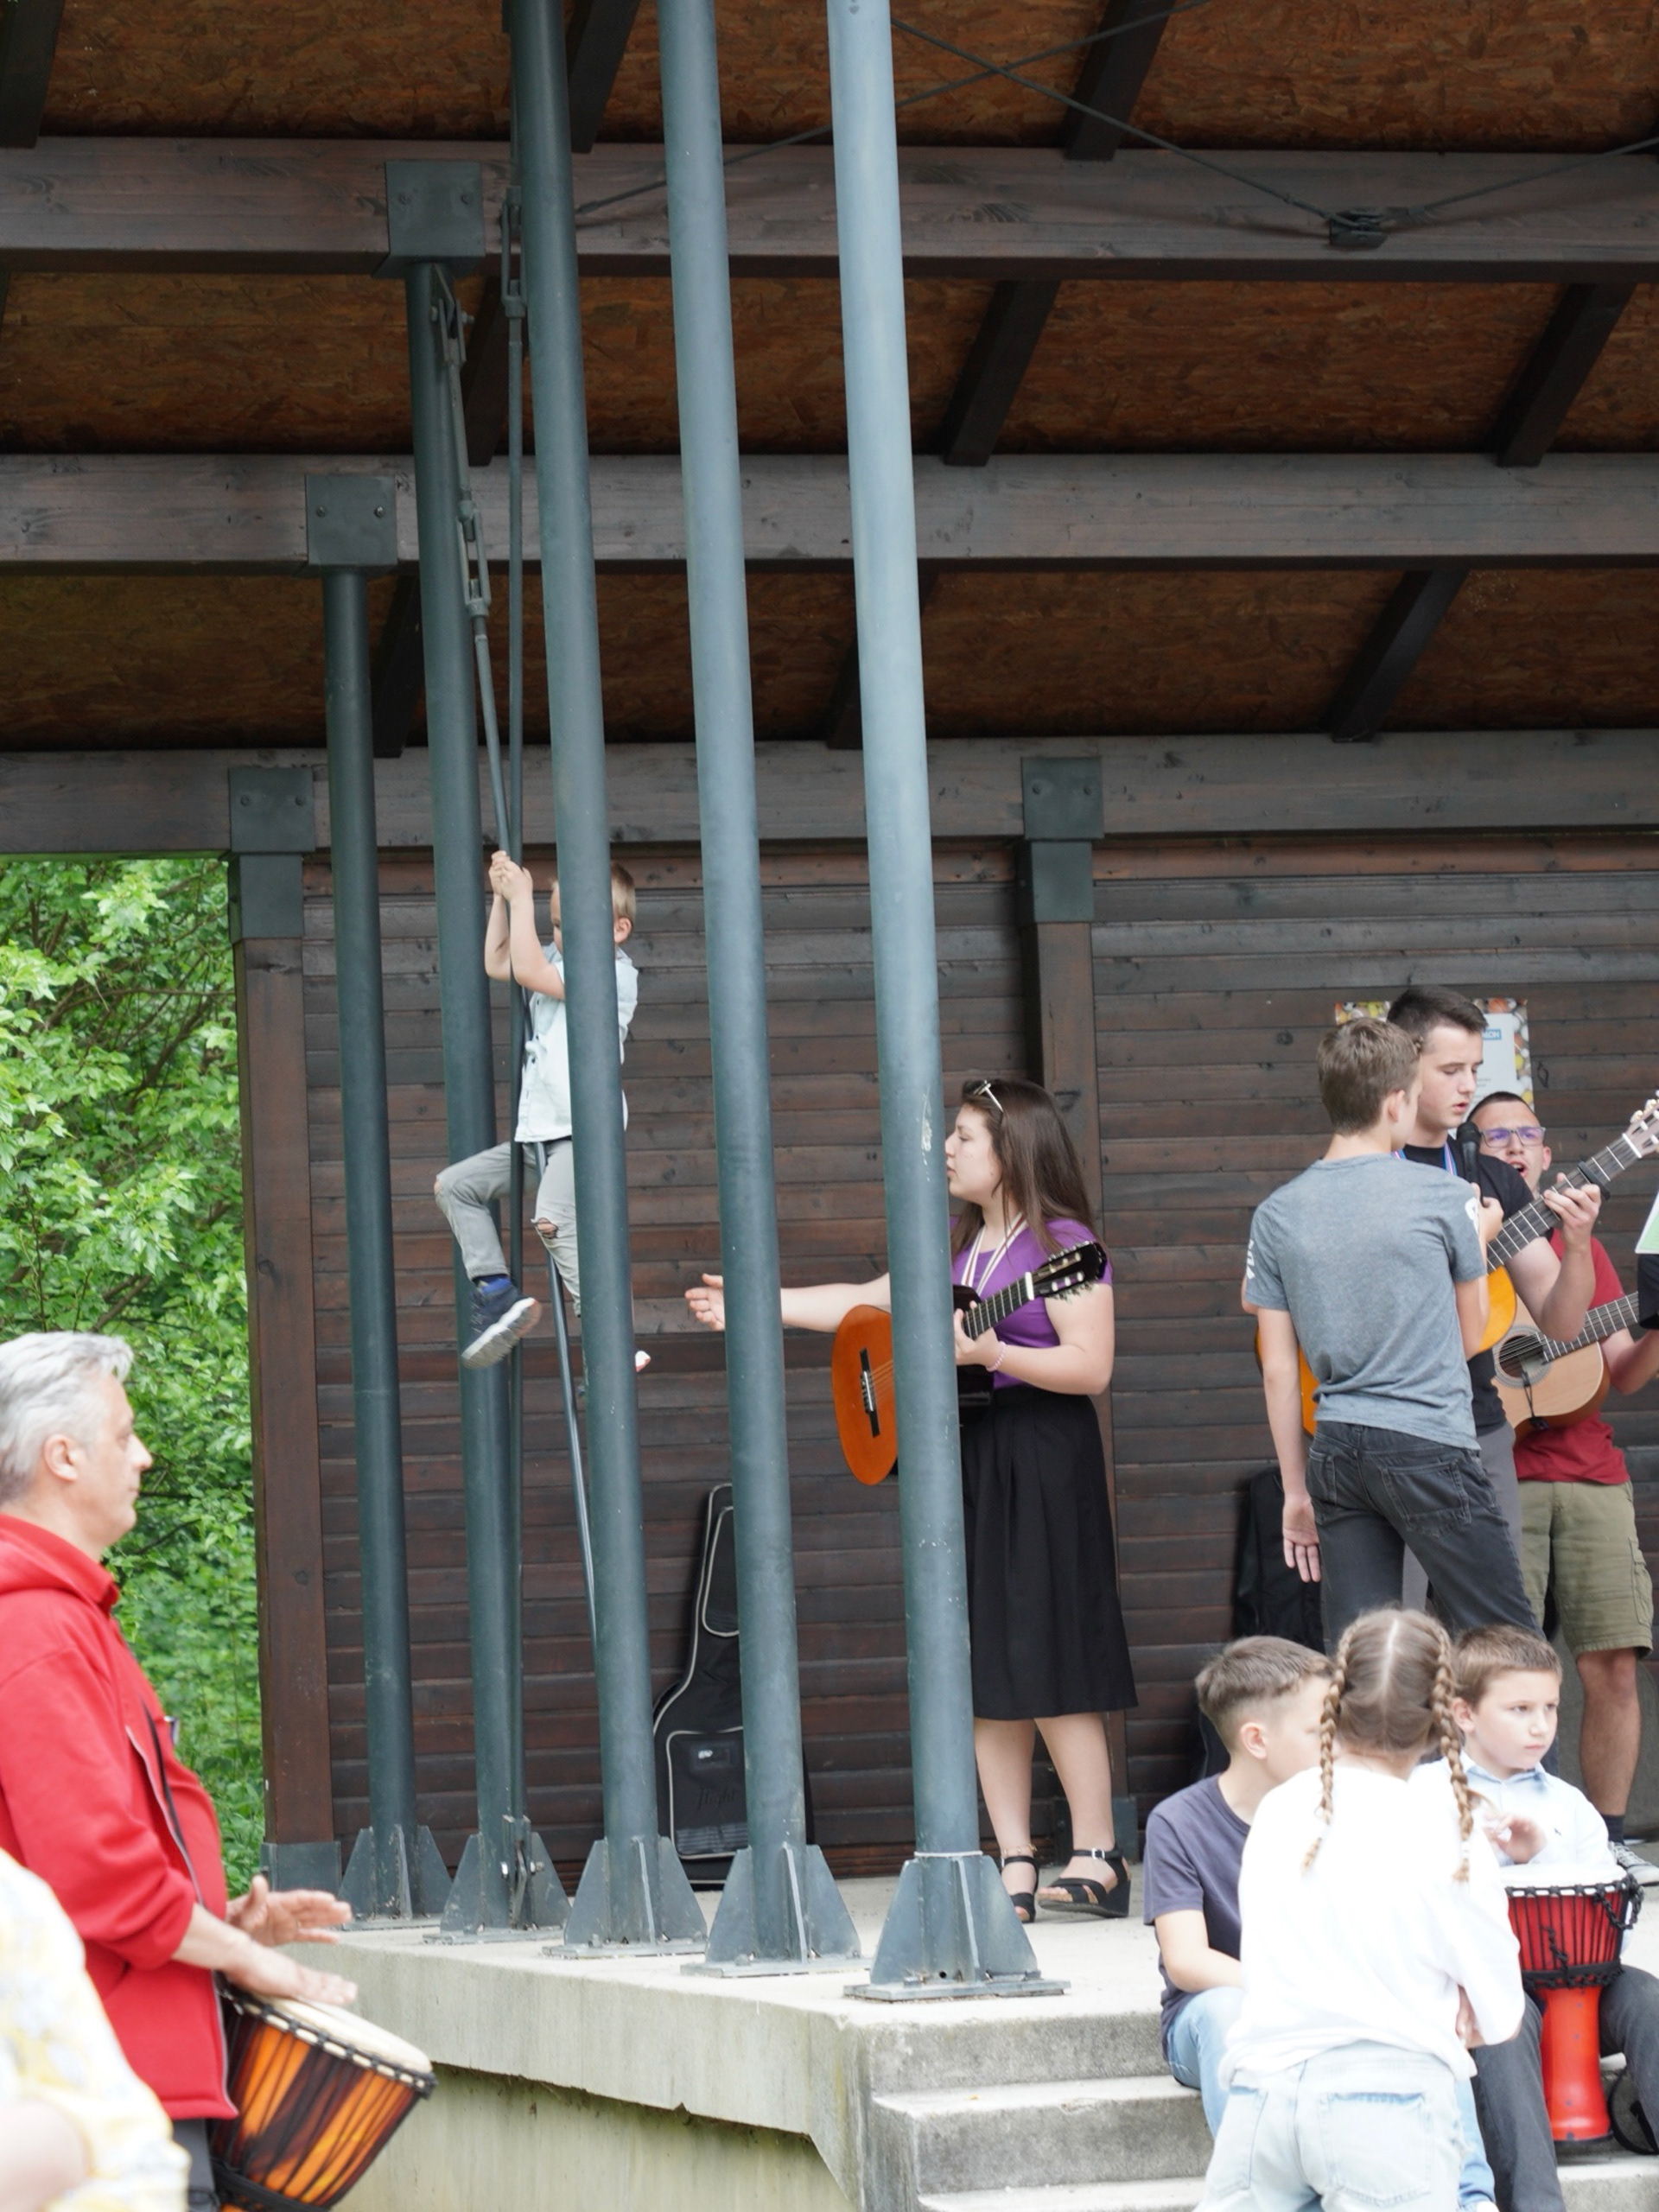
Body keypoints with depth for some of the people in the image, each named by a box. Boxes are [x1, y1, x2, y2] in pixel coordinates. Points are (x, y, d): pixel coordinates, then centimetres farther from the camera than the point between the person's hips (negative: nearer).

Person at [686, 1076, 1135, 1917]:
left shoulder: (1061, 1243, -8)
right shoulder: (957, 1250, 16)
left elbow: (1091, 1366, -15)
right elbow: (866, 1303, 24)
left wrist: (988, 1352, -23)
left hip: (1041, 1466, -8)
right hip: (962, 1463, 8)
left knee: (1047, 1671, -10)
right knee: (985, 1678, 4)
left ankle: (1097, 1861, -4)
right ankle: (1015, 1871, 5)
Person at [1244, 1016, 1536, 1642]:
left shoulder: (1277, 1215, 4)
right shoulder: (1445, 1198, -5)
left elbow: (1278, 1369, 6)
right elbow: (1470, 1336, 7)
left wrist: (1297, 1489, 13)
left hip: (1335, 1452, 5)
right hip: (1429, 1447, -4)